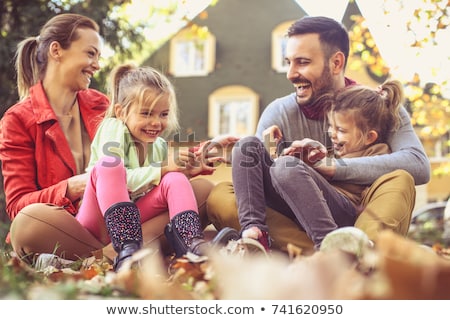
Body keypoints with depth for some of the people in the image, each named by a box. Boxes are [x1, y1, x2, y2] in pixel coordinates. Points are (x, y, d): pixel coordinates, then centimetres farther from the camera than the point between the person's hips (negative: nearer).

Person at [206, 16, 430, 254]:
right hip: (298, 228, 2)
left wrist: (334, 167, -24)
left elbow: (419, 166, -16)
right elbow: (256, 178, -4)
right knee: (221, 196, -20)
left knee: (399, 181, -27)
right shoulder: (279, 113, 5)